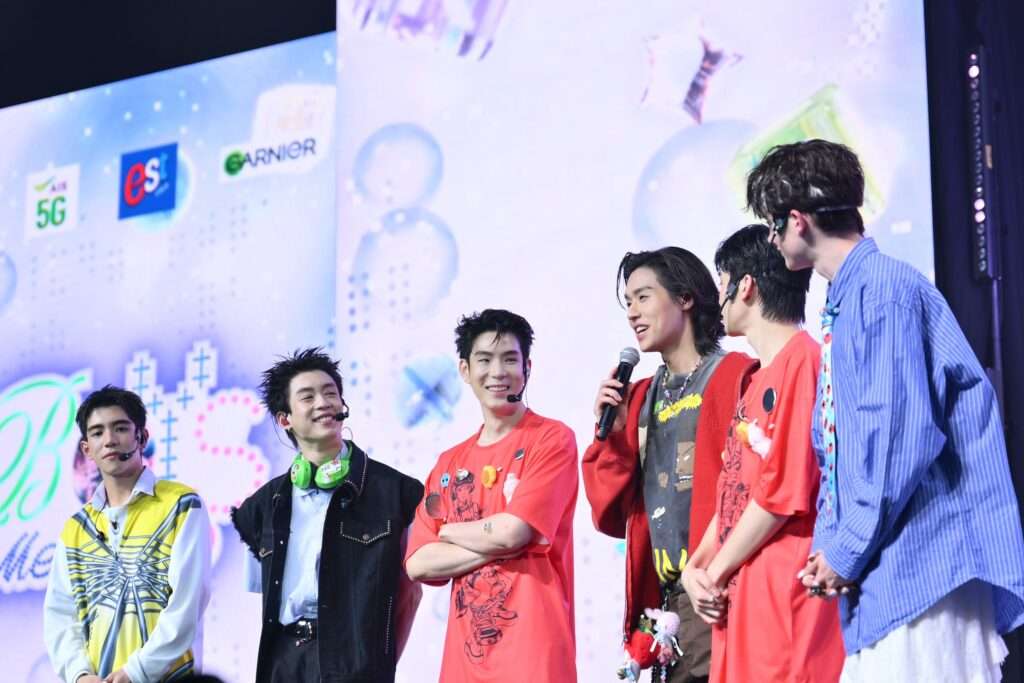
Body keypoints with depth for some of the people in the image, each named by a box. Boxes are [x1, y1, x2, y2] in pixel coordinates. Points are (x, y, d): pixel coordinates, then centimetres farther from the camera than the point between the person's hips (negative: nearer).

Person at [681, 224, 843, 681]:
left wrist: (714, 573, -7)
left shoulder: (802, 360, -9)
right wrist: (697, 566, 4)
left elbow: (785, 490, -15)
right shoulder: (757, 380, 20)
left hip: (785, 595, -9)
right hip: (738, 597, 9)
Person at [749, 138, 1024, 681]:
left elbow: (902, 438, -20)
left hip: (922, 570, -9)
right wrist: (828, 546, 8)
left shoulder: (883, 290, -11)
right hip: (881, 575, 9)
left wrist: (845, 551, -12)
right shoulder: (845, 303, 18)